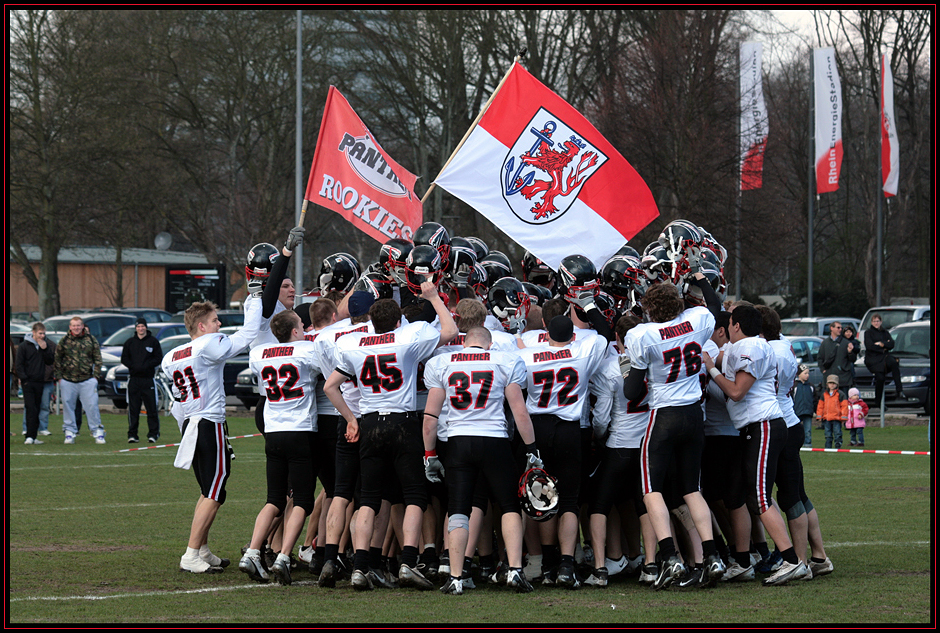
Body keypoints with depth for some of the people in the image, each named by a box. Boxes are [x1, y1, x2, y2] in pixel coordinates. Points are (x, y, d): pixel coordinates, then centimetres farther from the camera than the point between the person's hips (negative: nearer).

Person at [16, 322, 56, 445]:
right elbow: (19, 365, -1)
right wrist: (23, 379, -11)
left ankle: (33, 436, 10)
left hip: (40, 383, 4)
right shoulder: (24, 346, -1)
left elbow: (51, 361, 7)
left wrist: (45, 349, -6)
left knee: (37, 410, 6)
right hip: (28, 383, -4)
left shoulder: (47, 345, 11)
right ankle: (29, 436, -15)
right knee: (30, 408, -12)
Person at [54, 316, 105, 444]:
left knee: (92, 406, -4)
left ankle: (97, 431, 3)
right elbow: (57, 360, 10)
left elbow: (97, 359, 8)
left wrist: (95, 376, 0)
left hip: (87, 380, -1)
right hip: (67, 381, 1)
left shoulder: (91, 340, 4)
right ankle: (70, 432, 14)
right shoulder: (64, 341, 4)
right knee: (68, 407, 5)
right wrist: (59, 377, 4)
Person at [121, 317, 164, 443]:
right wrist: (134, 366, -7)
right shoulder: (129, 342, 12)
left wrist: (147, 365, -11)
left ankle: (153, 434, 2)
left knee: (152, 407, -4)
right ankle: (132, 434, 4)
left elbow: (159, 359, 3)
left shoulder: (153, 341, 5)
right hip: (133, 378, 2)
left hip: (148, 378, -2)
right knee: (133, 408, 0)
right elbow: (124, 359, 11)